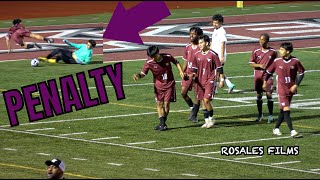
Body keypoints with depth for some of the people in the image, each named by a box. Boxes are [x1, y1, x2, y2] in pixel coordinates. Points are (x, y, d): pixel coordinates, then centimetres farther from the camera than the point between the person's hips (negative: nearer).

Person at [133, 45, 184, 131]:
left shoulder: (168, 57, -15)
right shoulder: (149, 63, -18)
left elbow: (176, 62, 6)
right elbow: (143, 73, -15)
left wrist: (181, 71, -4)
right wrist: (138, 75, -37)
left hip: (169, 84, -1)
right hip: (158, 85, 1)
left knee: (166, 104, -4)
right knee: (159, 104, -1)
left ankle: (162, 124, 8)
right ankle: (162, 124, 4)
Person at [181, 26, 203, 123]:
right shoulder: (188, 47, 7)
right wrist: (182, 72, 1)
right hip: (188, 74, 5)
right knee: (183, 93, -1)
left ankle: (194, 115, 8)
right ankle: (192, 108, 23)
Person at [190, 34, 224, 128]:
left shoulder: (213, 54, -8)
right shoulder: (197, 55, 6)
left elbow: (219, 68, -2)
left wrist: (221, 80, -2)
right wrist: (193, 74, -4)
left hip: (210, 80, -5)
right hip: (200, 81, 5)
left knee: (206, 100, -14)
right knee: (203, 101, 8)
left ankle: (211, 118, 4)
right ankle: (207, 121, 17)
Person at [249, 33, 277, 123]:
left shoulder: (273, 52, -2)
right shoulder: (256, 51, -1)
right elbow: (251, 63, 1)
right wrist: (259, 65, -14)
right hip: (258, 75, 2)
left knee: (269, 94, -6)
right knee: (259, 95, 8)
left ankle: (271, 115, 2)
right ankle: (260, 115, 20)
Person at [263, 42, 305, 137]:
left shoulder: (295, 61, -8)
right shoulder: (277, 61, -7)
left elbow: (301, 73, 2)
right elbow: (269, 71, 9)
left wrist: (296, 85, -5)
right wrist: (265, 82, 17)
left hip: (291, 90, 2)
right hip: (281, 89, -2)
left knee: (283, 111, 11)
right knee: (286, 110, -12)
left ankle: (276, 128, 26)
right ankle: (292, 131, -16)